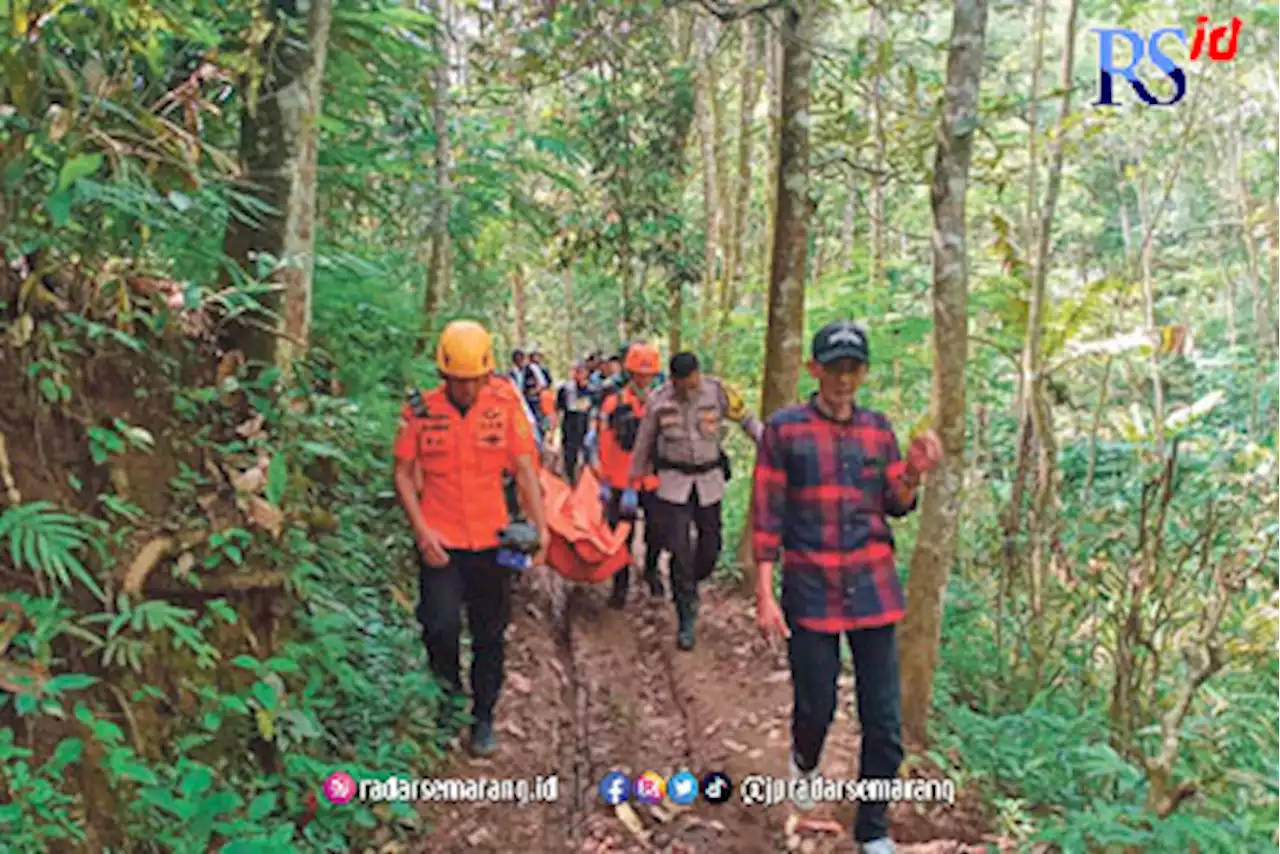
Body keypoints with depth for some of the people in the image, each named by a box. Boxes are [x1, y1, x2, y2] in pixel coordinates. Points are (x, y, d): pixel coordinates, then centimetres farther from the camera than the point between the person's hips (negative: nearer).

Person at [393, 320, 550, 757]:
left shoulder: (504, 405, -4)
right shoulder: (422, 411, -5)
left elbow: (524, 469, 0)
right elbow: (403, 474, 2)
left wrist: (540, 526, -9)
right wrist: (421, 529, -9)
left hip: (491, 540, 1)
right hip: (440, 542, -1)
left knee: (490, 635, 11)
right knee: (442, 625, -14)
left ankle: (483, 717, 32)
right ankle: (448, 692, 19)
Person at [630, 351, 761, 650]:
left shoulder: (717, 391, -11)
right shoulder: (658, 400, -9)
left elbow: (747, 419, -1)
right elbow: (644, 442, 5)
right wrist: (633, 479, 13)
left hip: (710, 480, 1)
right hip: (674, 481, -1)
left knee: (710, 547, 8)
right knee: (680, 550, -5)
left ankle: (689, 586, 39)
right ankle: (686, 620, 5)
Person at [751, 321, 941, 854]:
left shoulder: (878, 429, 6)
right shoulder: (784, 429, -4)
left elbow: (895, 506, 11)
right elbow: (766, 515, -5)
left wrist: (915, 473, -10)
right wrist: (765, 595, -9)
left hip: (872, 587, 3)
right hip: (810, 590, -3)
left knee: (884, 723, 4)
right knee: (816, 706, 8)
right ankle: (804, 762, 45)